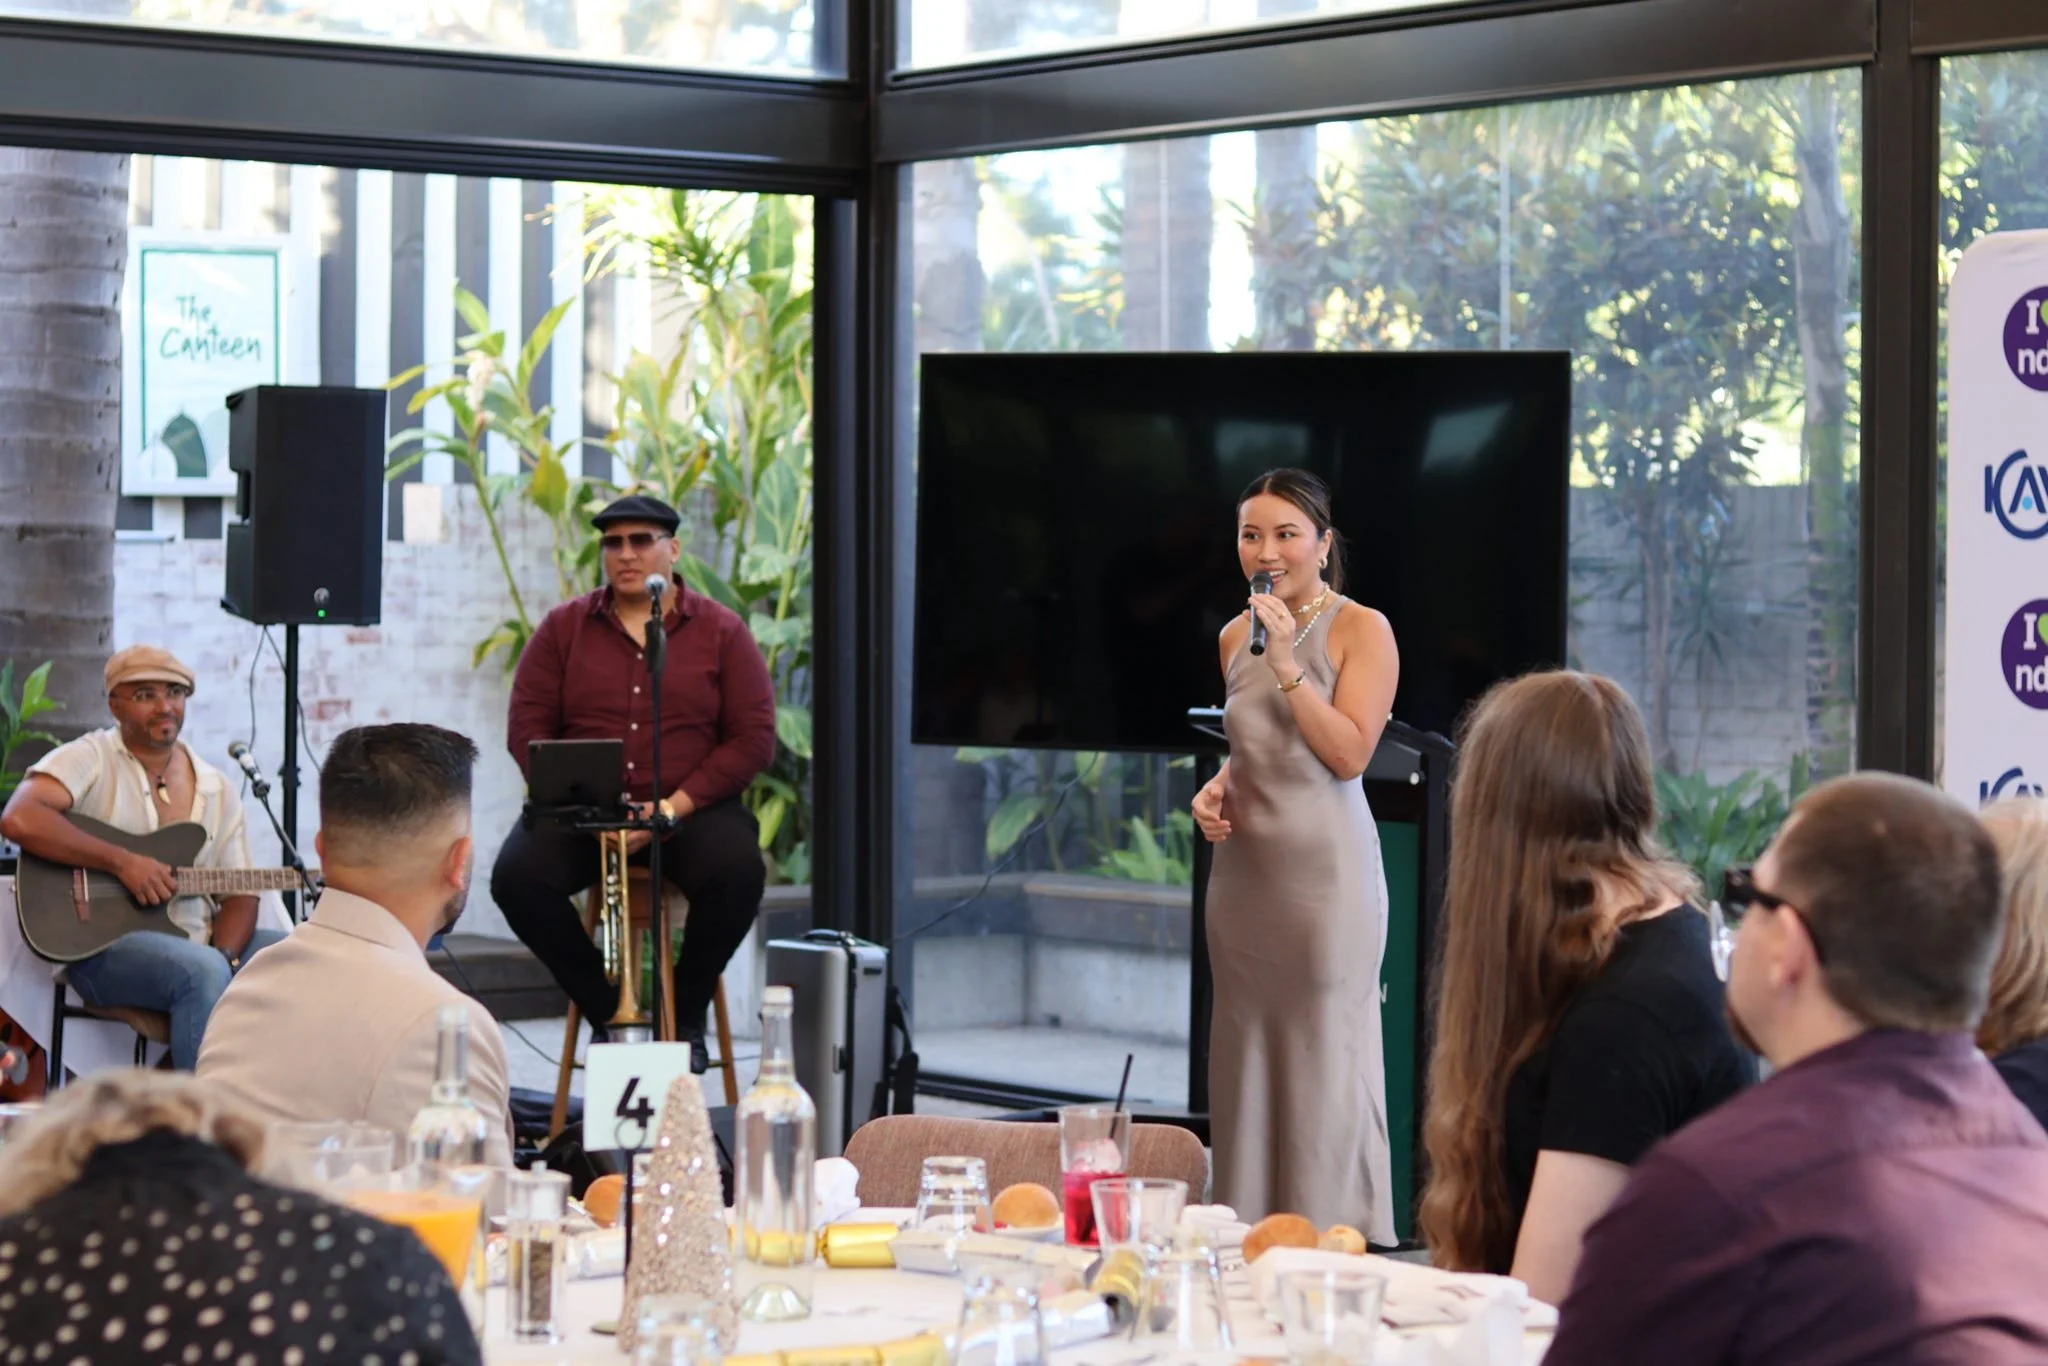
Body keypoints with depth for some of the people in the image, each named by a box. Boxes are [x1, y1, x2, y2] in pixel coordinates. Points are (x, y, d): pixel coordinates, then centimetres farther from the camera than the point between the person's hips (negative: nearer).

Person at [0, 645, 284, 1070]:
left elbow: (239, 895, 9)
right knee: (203, 972, -35)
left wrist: (225, 958, -13)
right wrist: (123, 862, -22)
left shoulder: (217, 789, 12)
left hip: (198, 943, 6)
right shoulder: (91, 759, -4)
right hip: (103, 943, -6)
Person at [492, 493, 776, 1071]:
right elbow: (527, 726, 4)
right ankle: (608, 1010, -7)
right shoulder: (563, 628, 10)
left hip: (691, 811, -1)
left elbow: (753, 739, -2)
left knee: (738, 870, -33)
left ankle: (686, 1016, -7)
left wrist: (673, 808, -14)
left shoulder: (722, 631, 5)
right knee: (516, 875, -28)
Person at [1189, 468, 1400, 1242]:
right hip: (1244, 865, 6)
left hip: (1324, 867, -6)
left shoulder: (1361, 629, -6)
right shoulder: (1236, 637, 13)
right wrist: (1216, 790, 5)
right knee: (1247, 1054, 8)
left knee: (1325, 1055, -5)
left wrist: (1287, 663, -18)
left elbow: (1350, 753, -14)